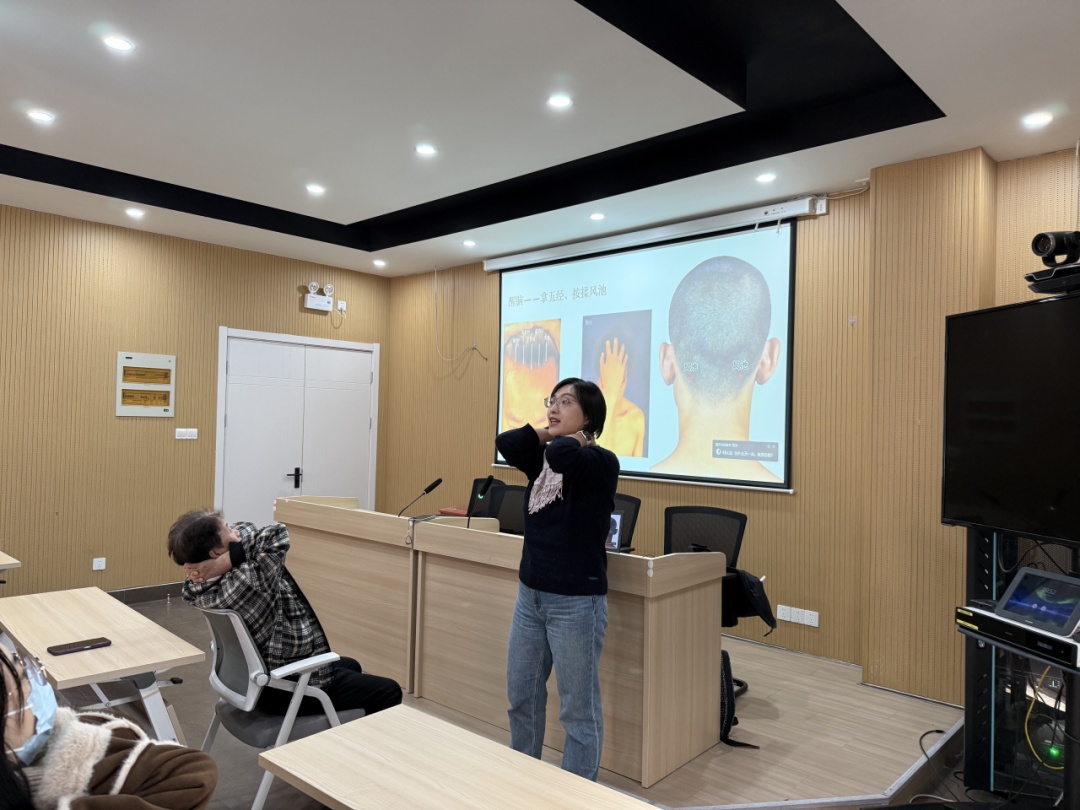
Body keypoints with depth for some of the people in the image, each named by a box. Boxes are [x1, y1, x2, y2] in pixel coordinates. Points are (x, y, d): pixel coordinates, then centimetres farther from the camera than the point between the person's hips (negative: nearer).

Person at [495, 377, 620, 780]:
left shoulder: (602, 463, -12)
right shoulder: (543, 460, 6)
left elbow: (562, 455, -32)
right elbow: (507, 443, -12)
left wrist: (572, 439, -13)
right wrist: (548, 431, -8)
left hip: (576, 601, -7)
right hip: (530, 595, 7)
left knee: (578, 708, 7)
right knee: (521, 694, 21)